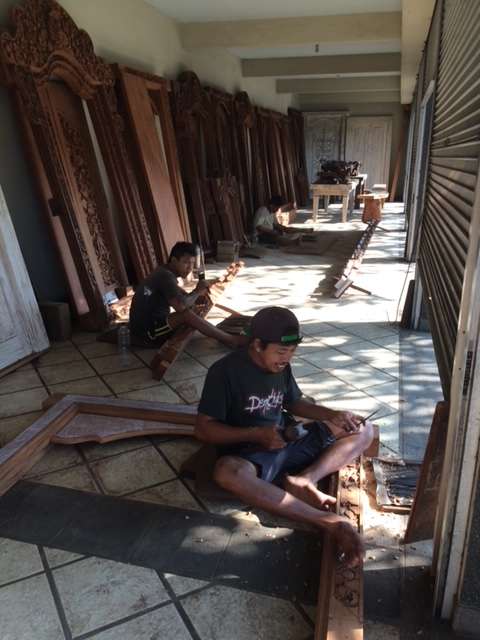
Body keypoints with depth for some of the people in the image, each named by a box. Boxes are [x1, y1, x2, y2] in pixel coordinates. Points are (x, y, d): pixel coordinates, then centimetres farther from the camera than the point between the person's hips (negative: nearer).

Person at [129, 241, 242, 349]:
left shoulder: (165, 273, 9)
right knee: (187, 314, -26)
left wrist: (198, 294, -4)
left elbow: (184, 297, 17)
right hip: (146, 332, -11)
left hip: (153, 324, 11)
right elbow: (181, 306, -33)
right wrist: (197, 292, -15)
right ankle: (229, 340, -19)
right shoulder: (166, 276, -20)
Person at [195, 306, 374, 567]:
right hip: (248, 453, -6)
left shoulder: (281, 366, 3)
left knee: (363, 430, -1)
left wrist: (334, 415, 1)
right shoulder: (225, 371, -15)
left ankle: (303, 480, -23)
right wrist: (255, 434, -25)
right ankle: (329, 521, -38)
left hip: (288, 442, 6)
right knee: (227, 472, -42)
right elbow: (203, 429, -15)